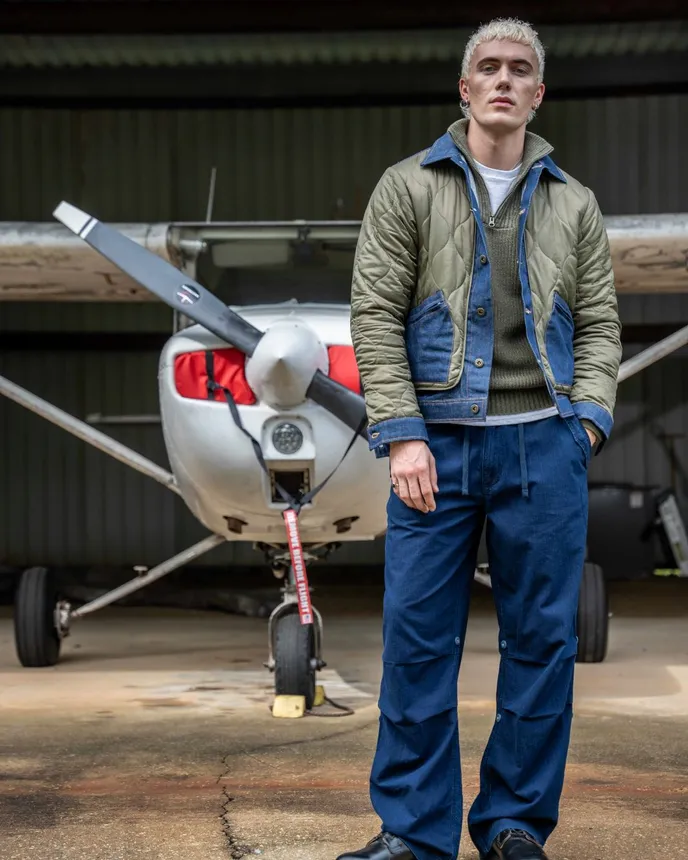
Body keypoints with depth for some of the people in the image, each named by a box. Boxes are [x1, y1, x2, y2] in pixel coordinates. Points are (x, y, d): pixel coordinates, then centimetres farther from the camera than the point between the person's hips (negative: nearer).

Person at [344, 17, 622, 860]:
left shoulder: (573, 203, 12)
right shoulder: (407, 187, 5)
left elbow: (599, 322, 11)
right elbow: (376, 314, -1)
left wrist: (588, 419, -5)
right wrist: (401, 434, -10)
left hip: (544, 446, 2)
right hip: (438, 444, -1)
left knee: (541, 640, 4)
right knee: (417, 640, -2)